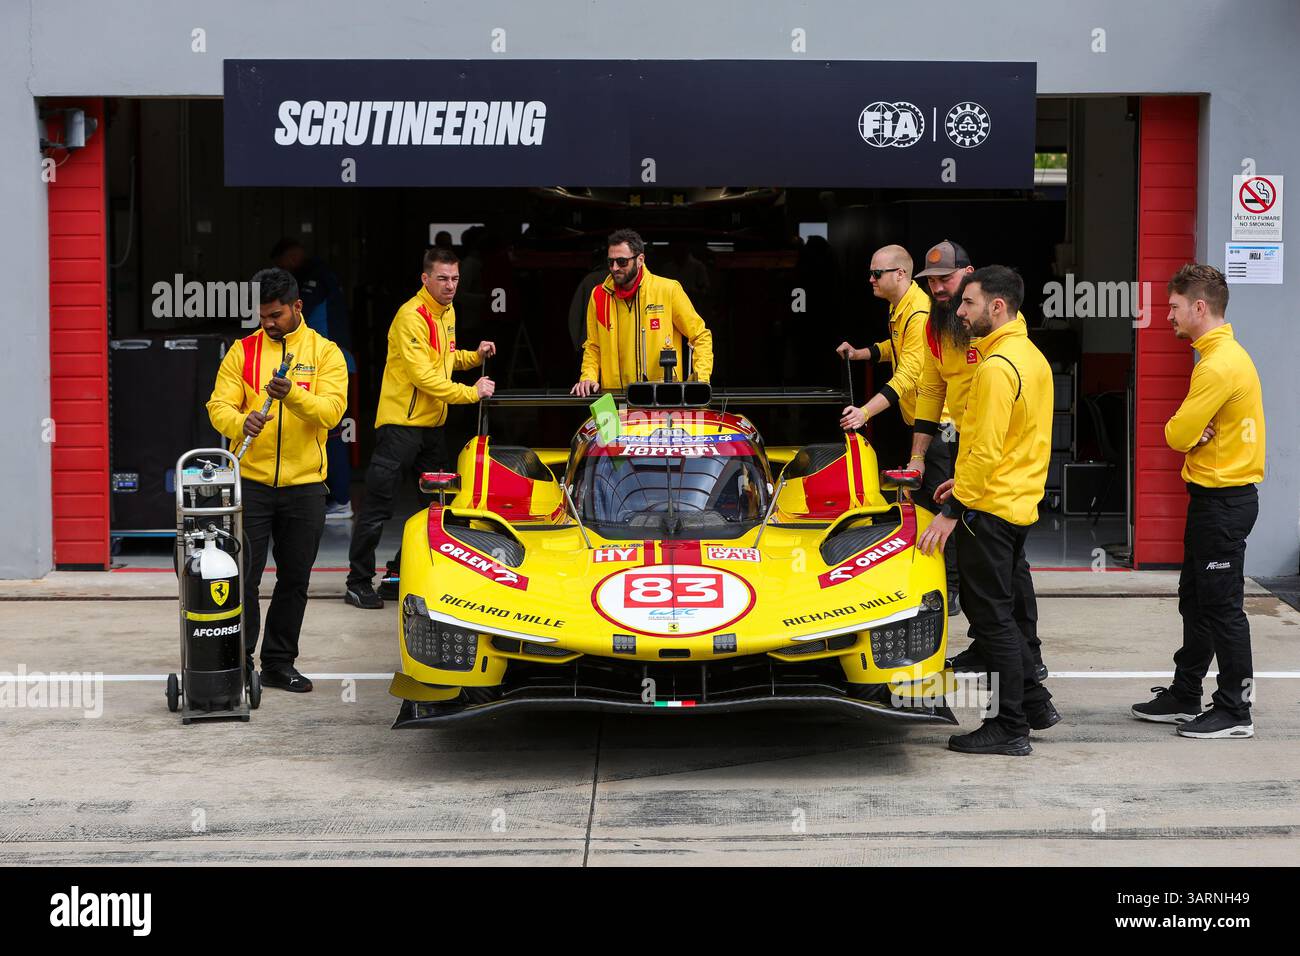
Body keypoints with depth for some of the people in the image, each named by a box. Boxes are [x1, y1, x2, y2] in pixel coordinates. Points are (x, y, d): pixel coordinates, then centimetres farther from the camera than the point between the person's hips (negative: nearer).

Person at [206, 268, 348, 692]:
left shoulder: (325, 352, 3)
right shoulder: (243, 351, 4)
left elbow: (331, 410, -11)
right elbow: (219, 406, -4)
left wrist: (293, 394, -29)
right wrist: (241, 422, -27)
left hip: (304, 485, 1)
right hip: (251, 481, -1)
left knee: (294, 581, 9)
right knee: (244, 577, -3)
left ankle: (279, 663, 19)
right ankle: (239, 663, 4)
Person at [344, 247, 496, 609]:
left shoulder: (447, 312, 12)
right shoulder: (412, 316, -17)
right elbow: (423, 375, -23)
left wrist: (474, 356, 9)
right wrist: (470, 392, -21)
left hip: (432, 423, 9)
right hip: (401, 422, -9)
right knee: (378, 506, -4)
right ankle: (359, 583, 2)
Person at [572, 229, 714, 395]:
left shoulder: (668, 290, -1)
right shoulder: (599, 295, 8)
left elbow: (701, 337, 5)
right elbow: (593, 346, 18)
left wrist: (700, 381, -6)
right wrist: (588, 377, 0)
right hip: (615, 397, 4)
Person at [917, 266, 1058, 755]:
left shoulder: (997, 367, -19)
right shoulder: (1032, 357, 12)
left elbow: (986, 449, -22)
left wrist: (951, 511, -19)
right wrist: (966, 481, 20)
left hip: (990, 511, -10)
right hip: (1020, 502, 10)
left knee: (992, 616, -2)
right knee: (1000, 610, 19)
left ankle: (1010, 729, 3)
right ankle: (1034, 702, 26)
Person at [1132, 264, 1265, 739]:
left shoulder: (1218, 365, -20)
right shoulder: (1227, 353, 13)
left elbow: (1177, 434, -20)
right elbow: (1184, 432, 14)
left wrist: (1189, 431, -1)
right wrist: (1196, 433, -5)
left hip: (1223, 501, -10)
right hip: (1215, 496, 10)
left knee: (1221, 605, -4)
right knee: (1195, 601, 16)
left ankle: (1235, 711, 3)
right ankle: (1185, 698, 25)